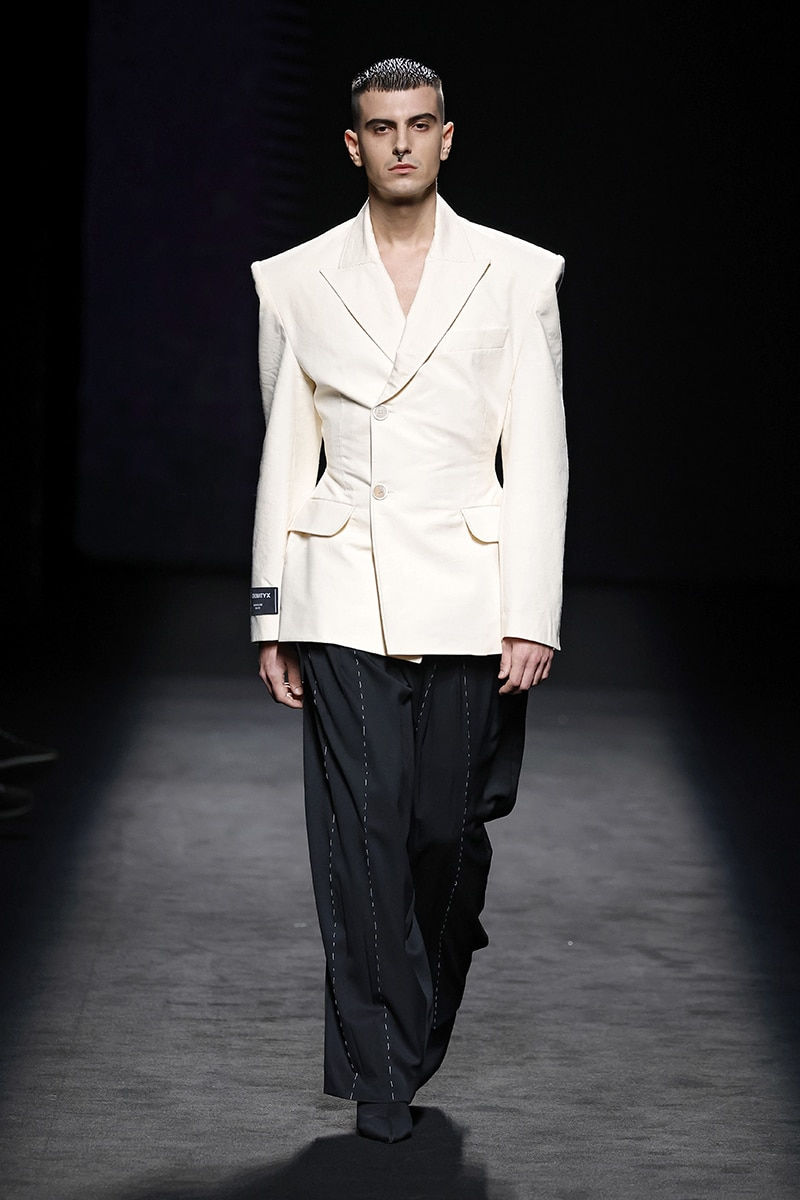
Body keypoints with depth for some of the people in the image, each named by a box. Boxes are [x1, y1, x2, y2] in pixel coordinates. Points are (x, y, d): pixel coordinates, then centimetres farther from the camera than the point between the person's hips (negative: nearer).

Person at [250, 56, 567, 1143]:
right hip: (343, 599, 0)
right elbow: (284, 460, 9)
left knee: (451, 831, 4)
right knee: (362, 837, -4)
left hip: (467, 600, 0)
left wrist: (533, 616, -4)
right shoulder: (297, 282, 7)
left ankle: (421, 1036, 30)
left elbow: (539, 459, 2)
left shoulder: (516, 276, 4)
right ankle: (379, 1075, 6)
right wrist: (273, 622, 7)